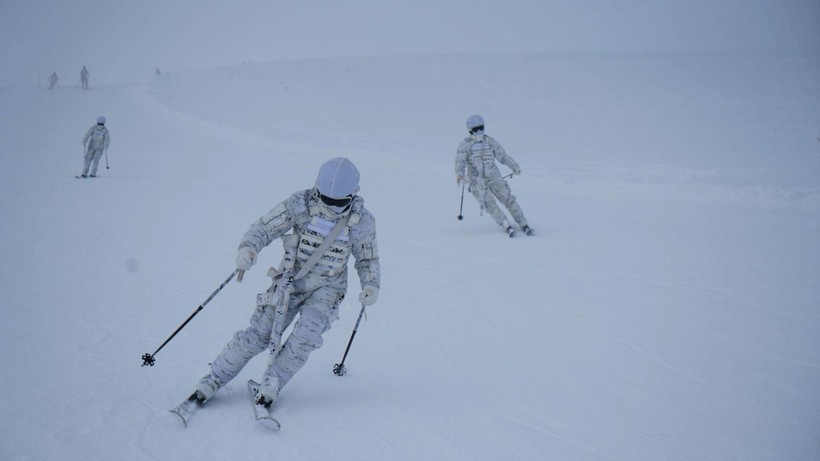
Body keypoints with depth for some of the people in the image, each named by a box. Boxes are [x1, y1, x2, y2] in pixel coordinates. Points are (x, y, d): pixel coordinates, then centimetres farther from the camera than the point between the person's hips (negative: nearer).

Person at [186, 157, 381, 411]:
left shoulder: (362, 221, -10)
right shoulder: (301, 204, -16)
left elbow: (368, 259, 6)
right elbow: (265, 227, -13)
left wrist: (371, 286, -12)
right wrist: (248, 248, -33)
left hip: (327, 289, 0)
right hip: (290, 282, 0)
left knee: (306, 335, -25)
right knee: (257, 336, -8)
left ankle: (271, 385, -6)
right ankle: (211, 382, 8)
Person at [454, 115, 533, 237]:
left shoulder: (489, 141, 3)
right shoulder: (465, 145, -6)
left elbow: (502, 155, 13)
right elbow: (460, 161, -15)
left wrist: (514, 166, 19)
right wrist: (459, 174, -34)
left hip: (494, 177, 2)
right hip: (477, 181, -2)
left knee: (508, 199, -2)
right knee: (490, 204, -15)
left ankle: (524, 225, 6)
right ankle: (506, 226, -12)